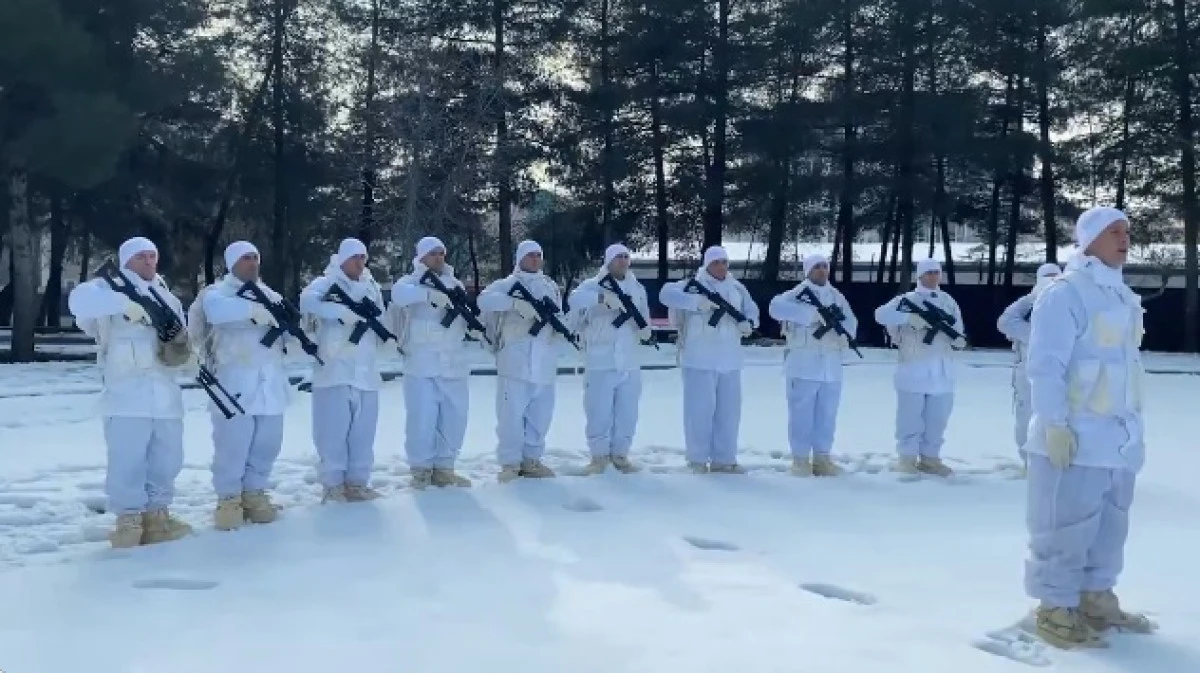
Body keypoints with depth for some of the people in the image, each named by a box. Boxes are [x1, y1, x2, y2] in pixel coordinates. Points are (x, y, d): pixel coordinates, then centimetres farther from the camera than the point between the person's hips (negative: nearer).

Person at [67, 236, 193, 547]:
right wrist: (125, 303, -29)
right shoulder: (112, 288, 3)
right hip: (127, 391, -6)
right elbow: (79, 299, -19)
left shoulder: (168, 298, 21)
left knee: (167, 458, 7)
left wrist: (179, 343, -9)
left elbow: (182, 344, 16)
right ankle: (129, 519, -1)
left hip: (166, 393, 6)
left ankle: (156, 514, 17)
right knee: (128, 458, -9)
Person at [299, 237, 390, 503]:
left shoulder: (372, 287, 18)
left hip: (365, 371, 5)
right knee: (334, 430, -4)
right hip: (334, 370, -5)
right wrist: (345, 311, -29)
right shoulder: (326, 283, 1)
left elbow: (383, 324, 16)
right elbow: (307, 301, -21)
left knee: (363, 432, 6)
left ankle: (357, 482, 14)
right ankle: (333, 484, 4)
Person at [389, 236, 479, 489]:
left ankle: (444, 468, 16)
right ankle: (421, 469, 8)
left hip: (454, 362, 5)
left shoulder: (455, 284, 18)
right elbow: (399, 295, -23)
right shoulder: (411, 281, 1)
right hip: (422, 363, -5)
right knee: (422, 417, -4)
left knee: (454, 417, 6)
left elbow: (468, 316, 15)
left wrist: (479, 330, -6)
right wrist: (433, 292, -34)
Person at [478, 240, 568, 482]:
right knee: (512, 414, -4)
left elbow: (558, 319, 22)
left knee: (540, 415, 9)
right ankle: (510, 463, 6)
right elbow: (484, 299, -17)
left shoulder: (551, 287, 18)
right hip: (515, 362, -5)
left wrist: (561, 330, -1)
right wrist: (517, 303, -25)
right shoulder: (508, 285, 1)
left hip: (544, 363, 5)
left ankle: (531, 460, 21)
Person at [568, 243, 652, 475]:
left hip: (630, 362, 4)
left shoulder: (637, 288, 14)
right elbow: (576, 299, -23)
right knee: (599, 411, -1)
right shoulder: (593, 285, -2)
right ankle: (599, 456, 12)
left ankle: (620, 454, 21)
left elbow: (643, 320, 16)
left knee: (627, 412, 8)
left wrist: (645, 329, -8)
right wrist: (603, 297, -36)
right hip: (601, 361, -4)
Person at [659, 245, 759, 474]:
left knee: (729, 409, 8)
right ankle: (697, 459, 7)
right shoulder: (693, 285, -4)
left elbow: (752, 309, 15)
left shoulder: (737, 288, 13)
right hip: (699, 359, -5)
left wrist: (748, 322, -9)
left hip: (730, 360, 5)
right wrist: (697, 302, -28)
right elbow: (666, 294, -17)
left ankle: (724, 459, 17)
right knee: (700, 408, -3)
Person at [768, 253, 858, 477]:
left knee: (827, 414, 8)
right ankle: (800, 459, 3)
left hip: (831, 366, 5)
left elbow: (851, 323, 10)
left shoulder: (837, 297, 16)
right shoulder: (799, 294, -2)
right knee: (802, 413, -3)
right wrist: (814, 313, -25)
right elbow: (776, 307, -21)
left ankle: (822, 458, 15)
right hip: (804, 364, -5)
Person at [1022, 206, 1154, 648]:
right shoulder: (1065, 294, -14)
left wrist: (1133, 427, 18)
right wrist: (1056, 426, -21)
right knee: (1068, 526, -2)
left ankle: (1096, 598, 29)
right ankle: (1056, 609, 9)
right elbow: (1045, 366, -17)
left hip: (1119, 437, 9)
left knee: (1110, 523, 16)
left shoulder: (1122, 295, 14)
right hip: (1077, 438, -9)